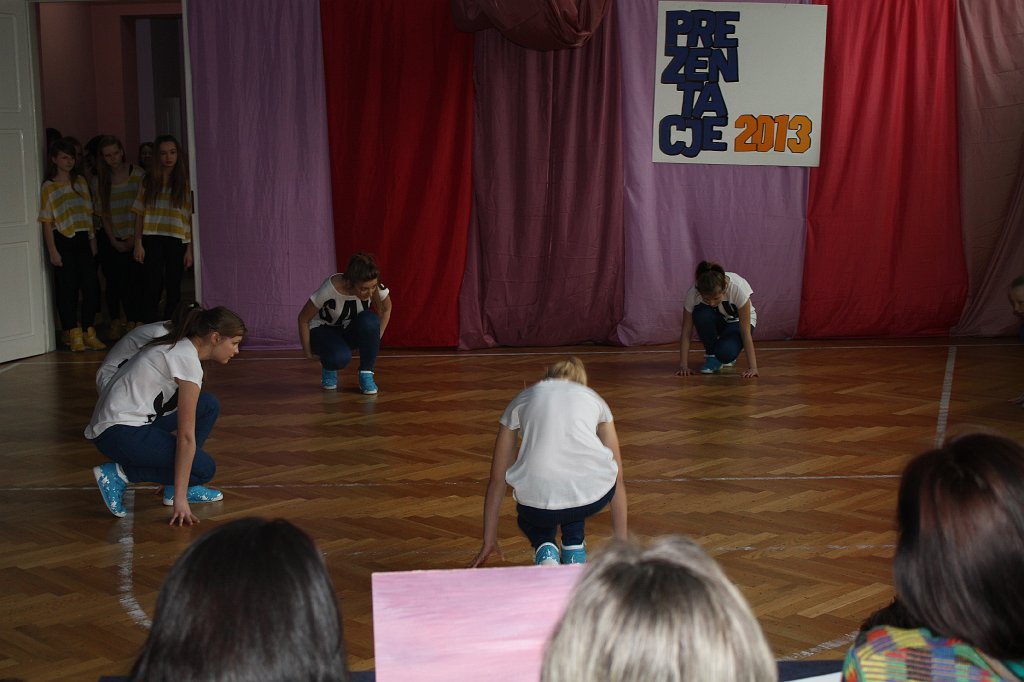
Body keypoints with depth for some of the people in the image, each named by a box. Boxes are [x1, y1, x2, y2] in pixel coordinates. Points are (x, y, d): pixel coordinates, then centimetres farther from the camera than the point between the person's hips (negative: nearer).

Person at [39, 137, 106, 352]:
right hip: (62, 240, -4)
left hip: (82, 239, 4)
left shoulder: (81, 181, 11)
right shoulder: (49, 186, -2)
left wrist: (92, 240, 10)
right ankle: (73, 334, 8)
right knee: (67, 287, 0)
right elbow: (47, 221, -5)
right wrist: (52, 251, -10)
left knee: (90, 285, 0)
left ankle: (89, 333, 9)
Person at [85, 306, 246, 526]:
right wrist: (180, 499, -18)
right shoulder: (188, 360, -17)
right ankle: (118, 474, -4)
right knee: (203, 468, -7)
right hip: (119, 432, -10)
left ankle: (177, 484, 11)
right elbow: (186, 436, -19)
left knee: (208, 406, 10)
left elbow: (182, 423, 22)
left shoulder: (178, 347, 13)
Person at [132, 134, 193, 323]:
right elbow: (139, 214, 7)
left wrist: (190, 248, -6)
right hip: (152, 240, 1)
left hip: (177, 240, 0)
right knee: (151, 289, -5)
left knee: (173, 290, 6)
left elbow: (192, 217, -1)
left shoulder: (185, 181, 2)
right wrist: (138, 243, -1)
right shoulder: (149, 180, 8)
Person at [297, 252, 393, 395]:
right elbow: (303, 319, -18)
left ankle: (366, 374, -14)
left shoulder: (376, 287, -26)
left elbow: (386, 309, -1)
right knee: (340, 357, -36)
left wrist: (375, 339, -2)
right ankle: (328, 368, 2)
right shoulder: (329, 289, -34)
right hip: (323, 330, -3)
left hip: (351, 330, 3)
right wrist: (308, 352, -11)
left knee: (370, 320, -33)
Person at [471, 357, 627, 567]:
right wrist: (621, 543, 41)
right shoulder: (593, 398, 28)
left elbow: (497, 479, 31)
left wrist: (489, 542, 40)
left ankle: (544, 549, 6)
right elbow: (617, 478, 32)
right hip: (592, 494, 1)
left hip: (538, 495, -1)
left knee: (530, 517, 38)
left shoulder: (520, 401, 26)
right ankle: (574, 550, 23)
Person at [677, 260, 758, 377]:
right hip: (717, 320, 3)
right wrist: (683, 365, -31)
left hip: (738, 321, -2)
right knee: (702, 314, -34)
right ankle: (711, 356, -11)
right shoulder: (693, 293, -31)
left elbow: (746, 332, -34)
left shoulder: (738, 288, -37)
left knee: (726, 353, -33)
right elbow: (686, 332, -24)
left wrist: (752, 367, -38)